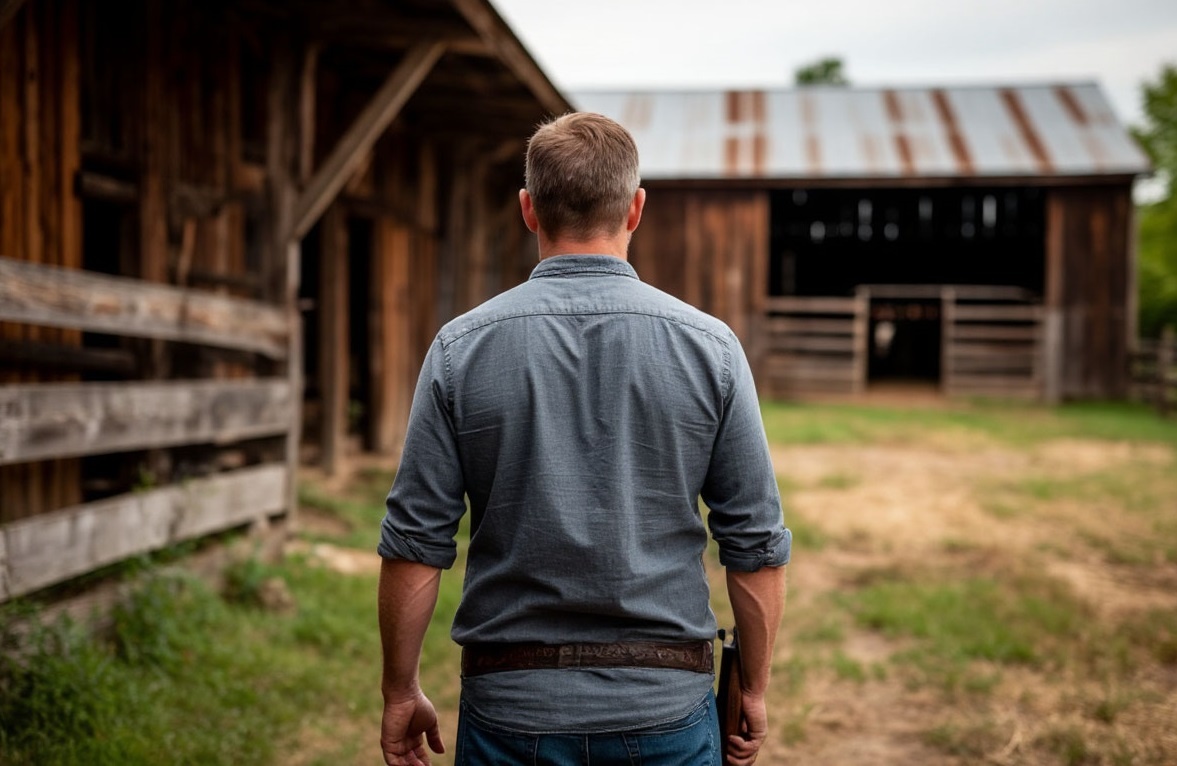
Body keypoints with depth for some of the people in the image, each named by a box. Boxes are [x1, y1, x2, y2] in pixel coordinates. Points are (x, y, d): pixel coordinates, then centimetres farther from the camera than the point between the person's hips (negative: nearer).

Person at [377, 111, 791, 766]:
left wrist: (401, 694, 7)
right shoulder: (709, 345, -6)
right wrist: (755, 690, 9)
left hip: (512, 706, 0)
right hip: (666, 706, 0)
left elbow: (416, 544, -5)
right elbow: (757, 545, -3)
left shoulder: (462, 348, -6)